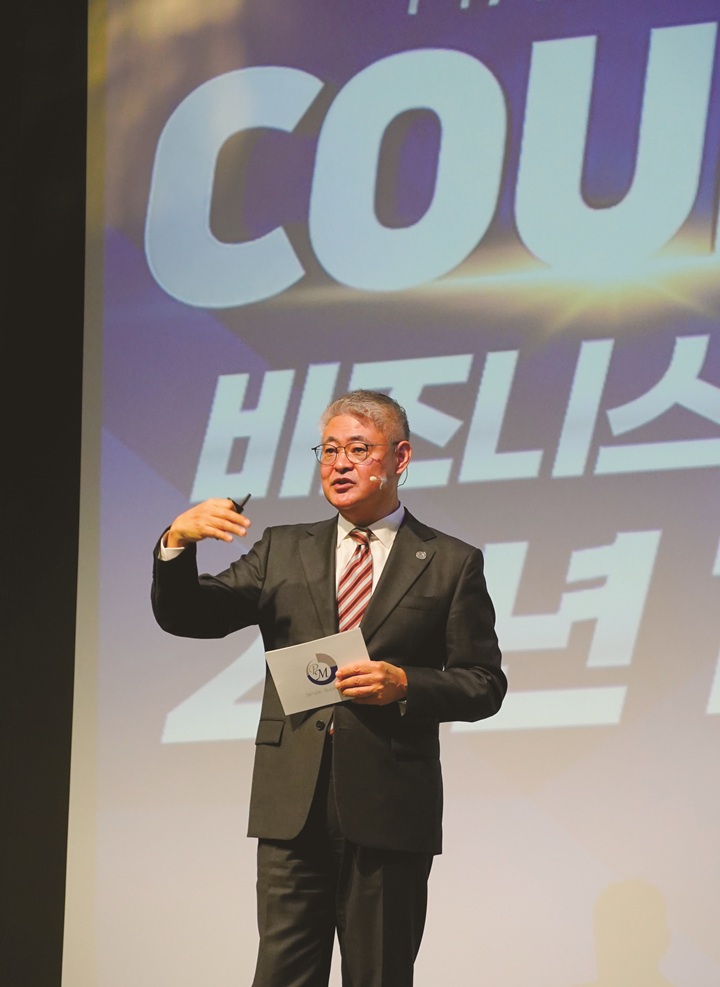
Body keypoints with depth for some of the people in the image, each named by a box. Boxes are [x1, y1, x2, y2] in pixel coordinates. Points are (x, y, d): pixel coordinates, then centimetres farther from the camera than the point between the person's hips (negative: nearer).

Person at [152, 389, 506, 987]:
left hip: (390, 810, -2)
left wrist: (405, 684, -15)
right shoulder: (282, 551, 14)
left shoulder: (451, 563, 6)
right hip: (293, 806, 2)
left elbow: (484, 685, 3)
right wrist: (177, 543, -13)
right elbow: (185, 617, 6)